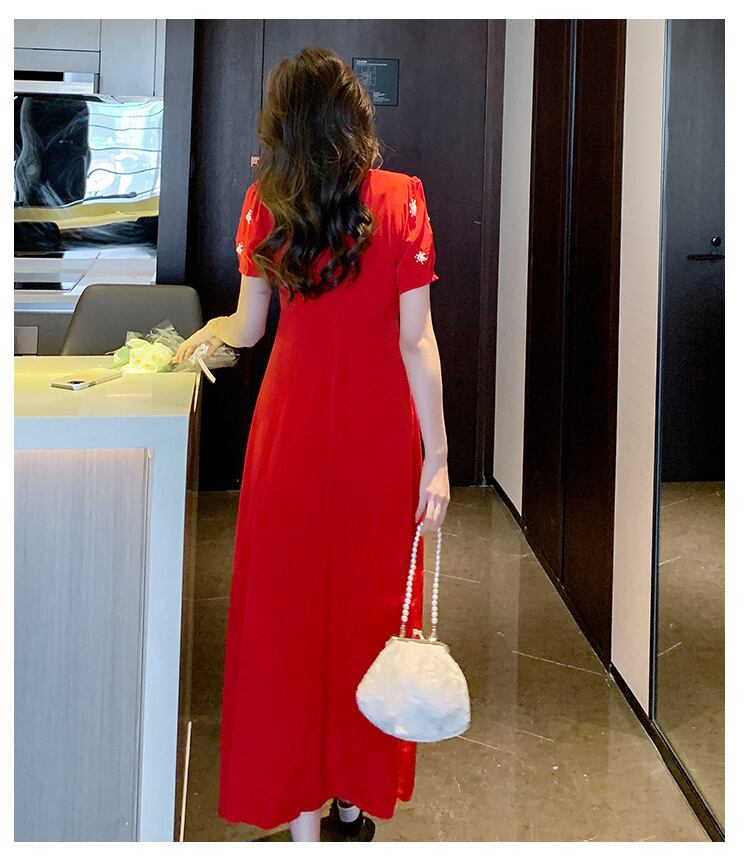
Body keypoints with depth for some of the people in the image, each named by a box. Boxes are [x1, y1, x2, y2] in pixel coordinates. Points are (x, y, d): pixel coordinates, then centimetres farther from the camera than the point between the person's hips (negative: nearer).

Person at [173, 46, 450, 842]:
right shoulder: (399, 200, -6)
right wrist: (436, 457, -6)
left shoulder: (266, 202, -2)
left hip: (294, 423, 1)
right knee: (368, 606, 12)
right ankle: (358, 798, 26)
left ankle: (300, 812, 14)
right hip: (380, 432, 0)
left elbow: (248, 327, 7)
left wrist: (206, 332, 30)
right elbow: (415, 340, -10)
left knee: (289, 606, 9)